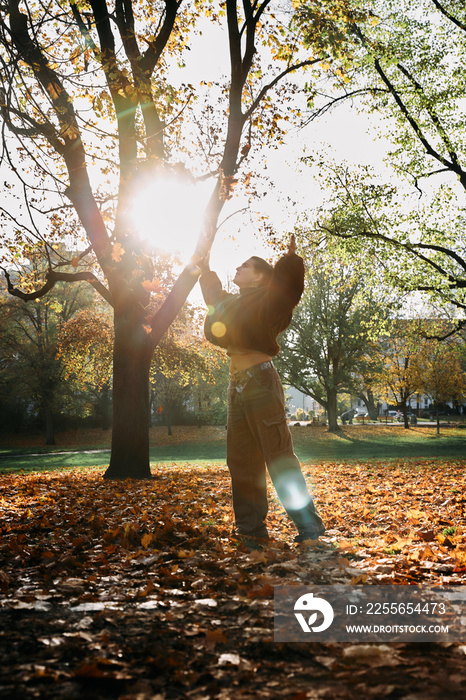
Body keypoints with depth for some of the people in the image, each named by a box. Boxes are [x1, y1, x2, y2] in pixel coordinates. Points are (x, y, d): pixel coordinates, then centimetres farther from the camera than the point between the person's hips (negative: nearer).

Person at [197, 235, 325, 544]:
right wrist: (205, 270, 44)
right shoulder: (232, 301, 19)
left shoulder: (265, 299, -3)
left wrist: (291, 262, -32)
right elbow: (214, 293, 39)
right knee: (240, 459, 9)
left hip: (260, 381, -8)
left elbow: (286, 287, -22)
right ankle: (251, 526, 18)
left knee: (280, 456, -8)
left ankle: (309, 525, 0)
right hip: (237, 386, 8)